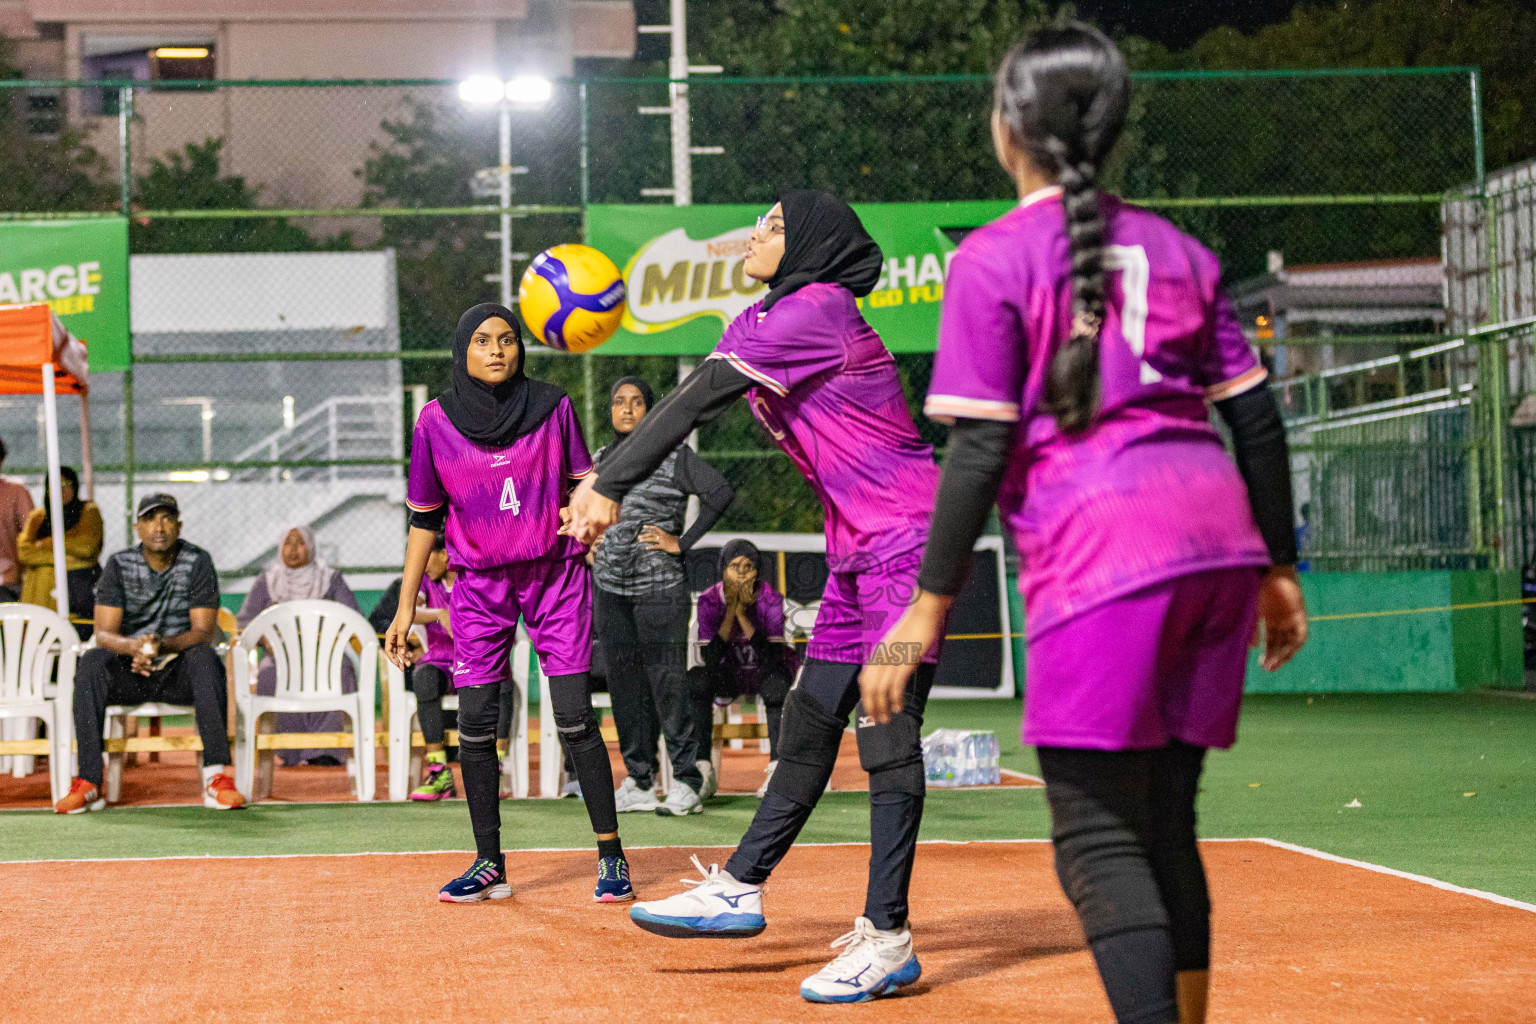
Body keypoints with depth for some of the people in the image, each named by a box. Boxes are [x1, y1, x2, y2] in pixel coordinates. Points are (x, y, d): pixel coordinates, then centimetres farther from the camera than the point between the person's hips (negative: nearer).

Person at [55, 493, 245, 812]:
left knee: (204, 658, -34)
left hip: (178, 670, -1)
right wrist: (134, 646, -32)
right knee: (91, 662, -30)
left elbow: (204, 632, -10)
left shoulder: (197, 562, -3)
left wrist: (163, 645, -32)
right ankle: (88, 782, -33)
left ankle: (218, 778, -38)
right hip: (129, 672, 1)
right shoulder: (119, 566, 0)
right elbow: (104, 633, -8)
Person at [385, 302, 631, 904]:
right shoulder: (437, 421, -2)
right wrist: (405, 608, 5)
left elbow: (584, 484, 6)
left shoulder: (553, 408, -3)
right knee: (475, 725, -3)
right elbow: (425, 519, 6)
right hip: (480, 583, 1)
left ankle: (612, 857, -1)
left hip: (556, 573, -1)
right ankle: (489, 866, 9)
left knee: (574, 719, -9)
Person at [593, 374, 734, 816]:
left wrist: (682, 542, -11)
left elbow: (721, 493, -10)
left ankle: (688, 779, 1)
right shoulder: (602, 459, 14)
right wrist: (588, 545, 15)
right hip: (610, 587, 6)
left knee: (667, 682, -7)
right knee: (625, 683, 6)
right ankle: (640, 781, 12)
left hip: (660, 585, -6)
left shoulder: (673, 455, -3)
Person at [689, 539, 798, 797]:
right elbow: (711, 660, -20)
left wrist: (742, 613, -32)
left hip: (764, 672, -2)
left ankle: (778, 764, -32)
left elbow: (772, 656, -26)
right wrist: (730, 611, -28)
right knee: (696, 679, -30)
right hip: (730, 676, 2)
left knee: (775, 681, -38)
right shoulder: (709, 601, -10)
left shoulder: (770, 599, -14)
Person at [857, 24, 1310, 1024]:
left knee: (1098, 836, -5)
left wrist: (931, 604, -5)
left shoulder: (996, 257, -1)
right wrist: (1279, 567, 22)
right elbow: (1257, 417, 15)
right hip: (1219, 536, 6)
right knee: (1164, 818, 18)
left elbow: (981, 448, -7)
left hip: (1101, 552, -6)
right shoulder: (1175, 248, 16)